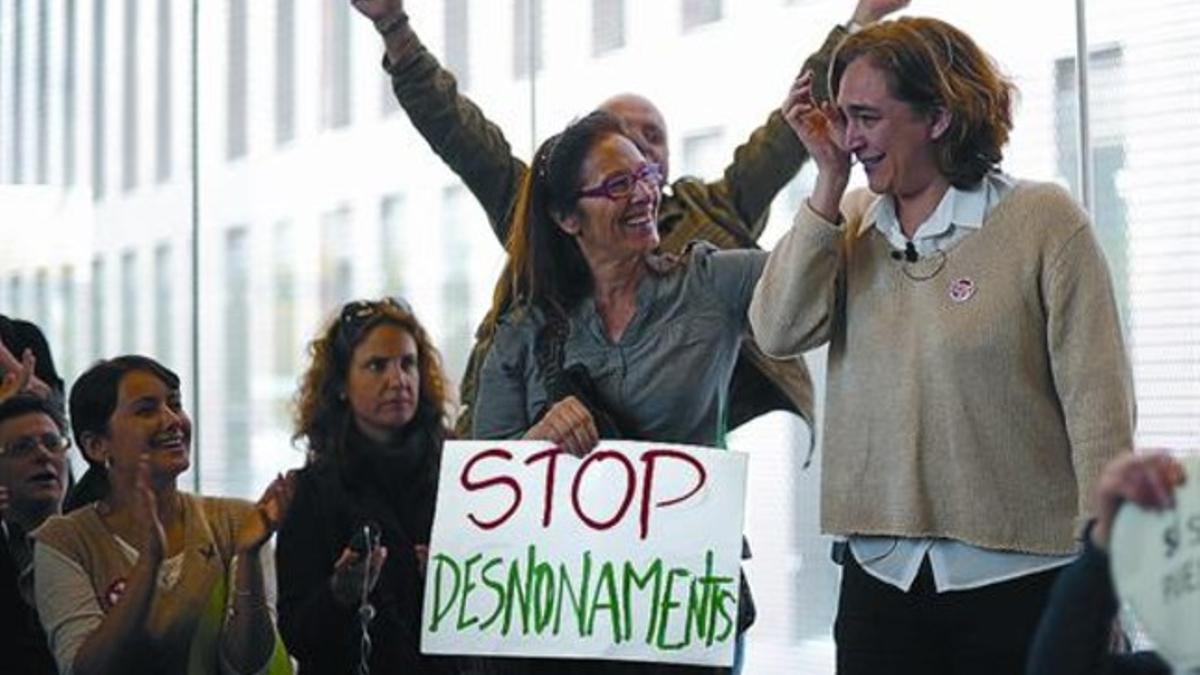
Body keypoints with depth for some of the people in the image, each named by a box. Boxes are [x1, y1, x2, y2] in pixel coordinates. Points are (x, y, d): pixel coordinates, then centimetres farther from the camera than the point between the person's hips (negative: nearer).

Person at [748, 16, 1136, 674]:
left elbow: (1098, 410, -7)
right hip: (879, 573, 4)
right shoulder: (851, 225, 9)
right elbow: (779, 333, -6)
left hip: (1017, 578, -4)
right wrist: (830, 181, -5)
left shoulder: (1044, 222, -5)